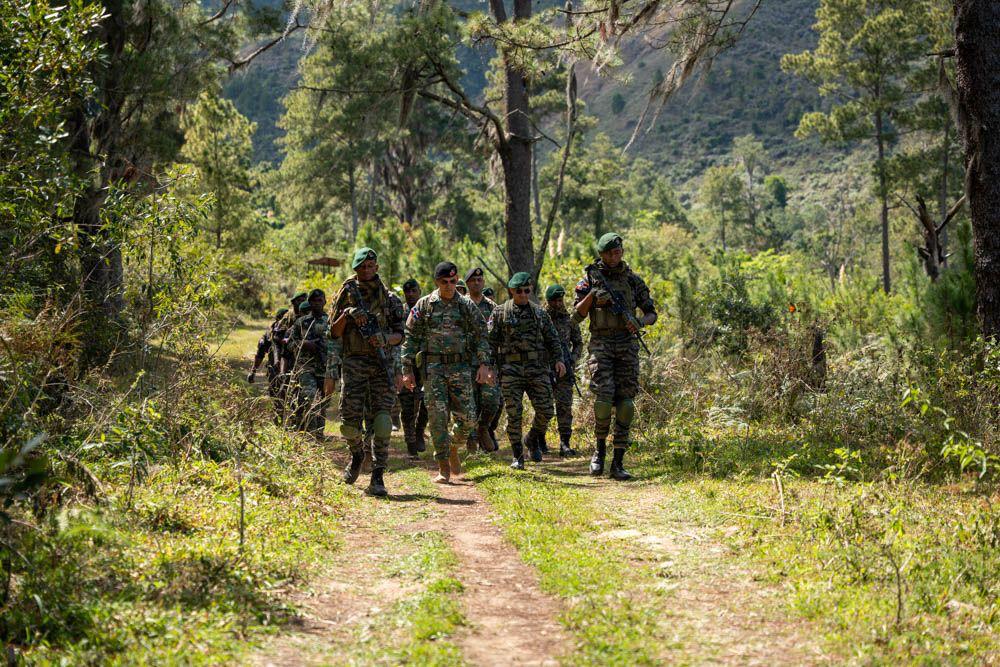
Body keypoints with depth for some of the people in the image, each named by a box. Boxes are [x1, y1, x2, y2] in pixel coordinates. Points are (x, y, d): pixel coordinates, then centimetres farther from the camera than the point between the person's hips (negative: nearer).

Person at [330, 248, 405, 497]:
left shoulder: (389, 298, 10)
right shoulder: (347, 294, 9)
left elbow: (400, 335, 10)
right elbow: (334, 332, 7)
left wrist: (384, 338, -11)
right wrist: (346, 315, -10)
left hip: (382, 364, 0)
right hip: (354, 363, 0)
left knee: (381, 422, -11)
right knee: (350, 423, -4)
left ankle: (377, 478, -9)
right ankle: (357, 455, 29)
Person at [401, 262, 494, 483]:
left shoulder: (467, 306, 6)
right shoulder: (424, 305, 3)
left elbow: (481, 336, 8)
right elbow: (410, 338, 4)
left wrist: (484, 365, -5)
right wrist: (407, 370, -2)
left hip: (461, 367, 1)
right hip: (433, 367, -1)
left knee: (467, 417, -4)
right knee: (438, 417, -7)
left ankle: (453, 448, 27)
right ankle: (444, 468, 0)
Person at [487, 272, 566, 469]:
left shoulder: (539, 312, 12)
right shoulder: (500, 313, 4)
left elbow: (552, 339, 13)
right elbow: (490, 342, 3)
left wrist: (558, 359, -2)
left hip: (537, 370, 2)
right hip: (511, 370, -2)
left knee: (545, 411, -4)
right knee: (514, 414, -6)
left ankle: (533, 440, 24)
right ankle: (518, 457, 3)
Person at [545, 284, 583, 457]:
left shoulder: (569, 319, 8)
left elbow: (578, 343, 16)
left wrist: (573, 359, 0)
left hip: (564, 370, 2)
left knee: (565, 406, -7)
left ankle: (565, 444, -8)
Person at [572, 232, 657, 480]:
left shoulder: (633, 281, 10)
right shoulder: (590, 279, 5)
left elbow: (652, 313, 15)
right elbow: (576, 316, 1)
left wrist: (641, 322, -8)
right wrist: (592, 295, -15)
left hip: (627, 347, 2)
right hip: (601, 345, -2)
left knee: (625, 404, -4)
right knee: (604, 398, -18)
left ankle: (618, 464, 0)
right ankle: (600, 449, 5)